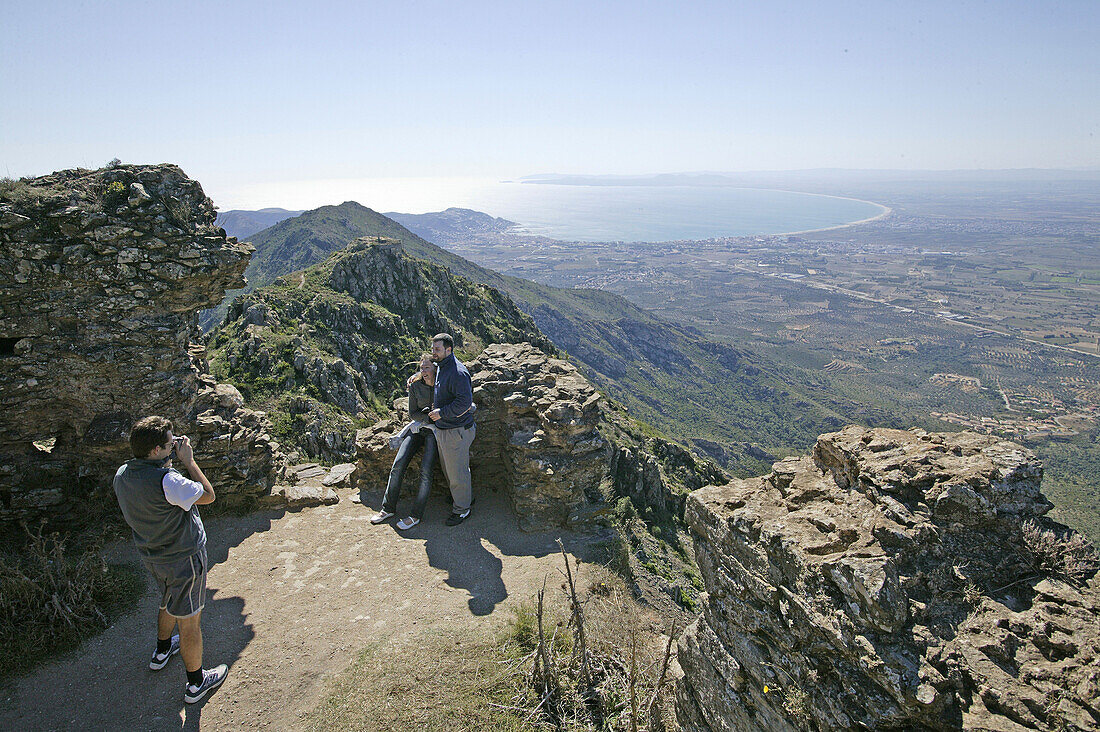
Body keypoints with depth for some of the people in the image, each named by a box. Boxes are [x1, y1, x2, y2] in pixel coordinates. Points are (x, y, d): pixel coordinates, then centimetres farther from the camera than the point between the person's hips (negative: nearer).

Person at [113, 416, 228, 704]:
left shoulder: (122, 474, -7)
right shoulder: (166, 480, -34)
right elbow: (208, 495, -23)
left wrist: (167, 461, 0)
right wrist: (188, 460, -19)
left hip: (152, 556, 8)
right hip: (183, 559, -8)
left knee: (169, 602, 34)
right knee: (189, 621, 9)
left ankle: (162, 651, 58)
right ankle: (196, 683, 27)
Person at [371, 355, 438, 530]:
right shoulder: (415, 386, -1)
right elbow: (412, 413, 2)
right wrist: (428, 417, -15)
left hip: (435, 431, -3)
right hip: (417, 428, 3)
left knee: (425, 470, -20)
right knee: (398, 465, -11)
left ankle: (416, 515, -10)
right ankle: (388, 508, 3)